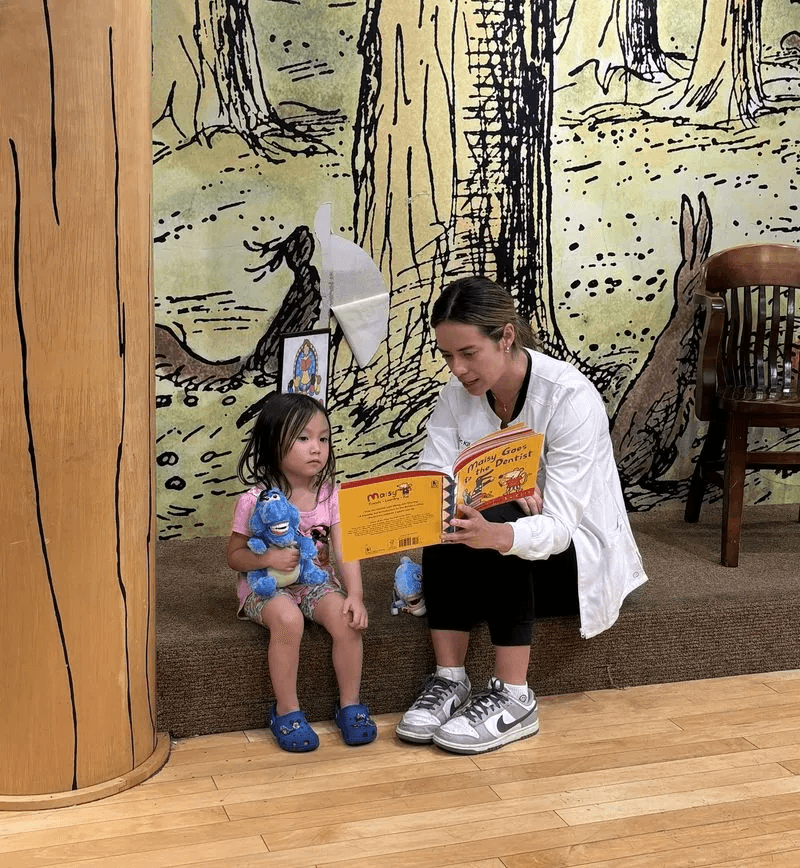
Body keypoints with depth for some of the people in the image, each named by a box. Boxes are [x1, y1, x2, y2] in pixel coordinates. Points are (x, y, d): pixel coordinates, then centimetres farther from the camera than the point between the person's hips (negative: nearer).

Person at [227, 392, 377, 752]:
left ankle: (349, 704, -6)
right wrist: (268, 557, -25)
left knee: (346, 618, -24)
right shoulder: (255, 500, -12)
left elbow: (345, 550, -5)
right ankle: (286, 710, -17)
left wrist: (355, 594, -20)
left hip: (316, 580, 3)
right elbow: (234, 554, -5)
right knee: (288, 619, -34)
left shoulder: (330, 495, -2)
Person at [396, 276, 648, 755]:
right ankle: (450, 681, -20)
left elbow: (558, 525, -31)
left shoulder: (571, 397, -24)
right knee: (447, 526, -27)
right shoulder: (457, 394, -7)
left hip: (576, 552, -4)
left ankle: (514, 700, -27)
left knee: (500, 524, -33)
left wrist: (495, 535, -52)